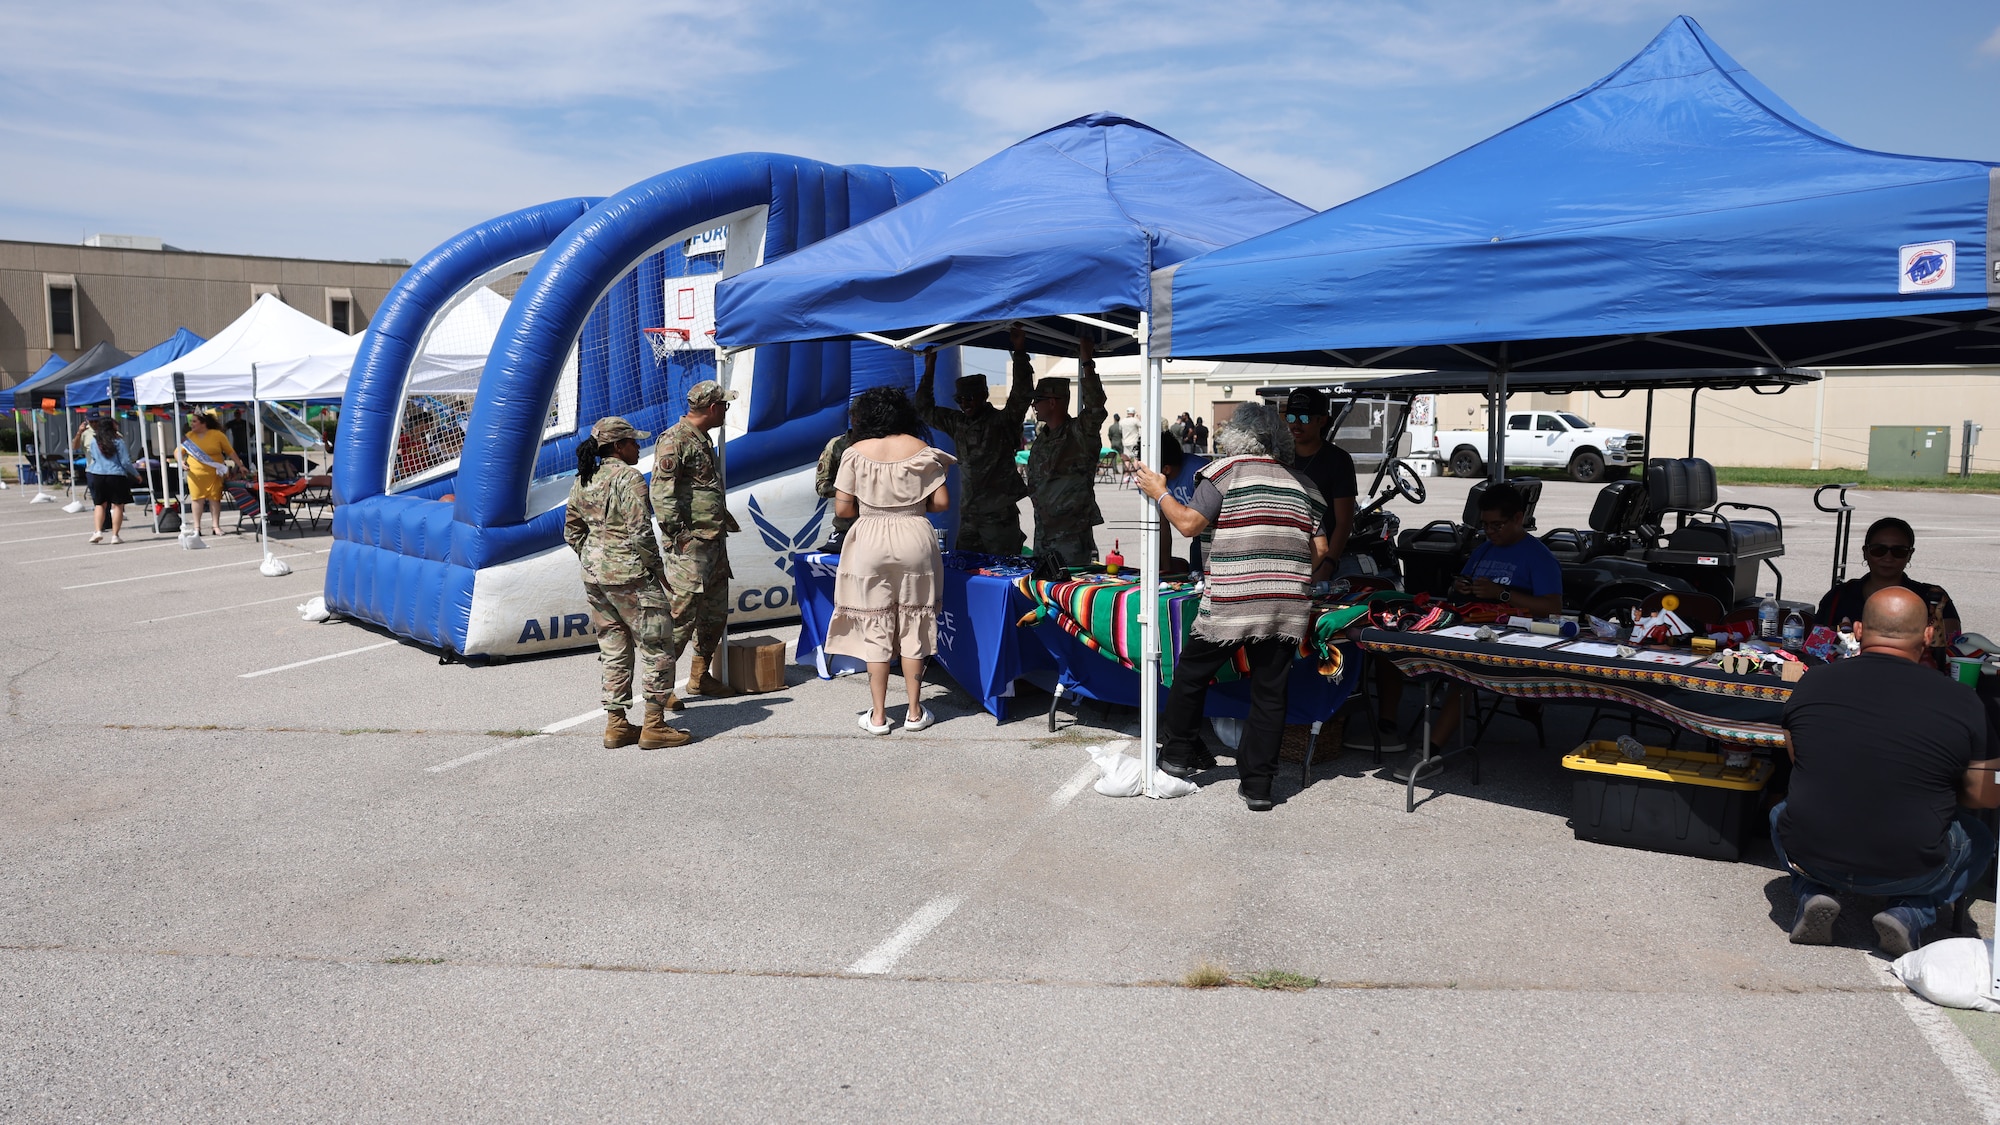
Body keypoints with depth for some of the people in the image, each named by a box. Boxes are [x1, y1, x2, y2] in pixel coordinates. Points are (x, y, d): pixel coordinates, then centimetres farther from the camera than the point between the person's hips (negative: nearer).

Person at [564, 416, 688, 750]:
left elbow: (572, 532, 15)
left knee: (613, 649, 15)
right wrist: (656, 567, -8)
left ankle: (616, 724, 18)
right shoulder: (629, 478, -14)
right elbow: (640, 532, -19)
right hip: (630, 576, -8)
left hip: (594, 575, 8)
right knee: (657, 647, 2)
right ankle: (653, 726, 3)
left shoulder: (582, 482, 10)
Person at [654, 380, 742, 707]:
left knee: (715, 613, 15)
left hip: (714, 542, 10)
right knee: (682, 615, -9)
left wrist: (727, 523, 22)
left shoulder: (703, 439, 18)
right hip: (691, 545, -10)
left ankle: (700, 677, 26)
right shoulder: (675, 440, -13)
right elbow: (661, 491, -19)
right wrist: (677, 535, -20)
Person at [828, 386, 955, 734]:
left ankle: (878, 715, 9)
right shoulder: (921, 450, 0)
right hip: (915, 540, 1)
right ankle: (915, 712, 15)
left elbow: (842, 508, -4)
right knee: (914, 627, 9)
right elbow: (941, 502, -1)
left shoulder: (856, 453, -3)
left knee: (875, 630, 6)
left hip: (871, 544, -1)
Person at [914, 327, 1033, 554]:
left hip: (1000, 516, -6)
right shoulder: (958, 423, 12)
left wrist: (1020, 353, -26)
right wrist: (929, 370, 14)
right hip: (968, 516, 6)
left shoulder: (1002, 421, -4)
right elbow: (925, 411, 21)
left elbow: (1022, 395, -19)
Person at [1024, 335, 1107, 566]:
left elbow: (1095, 407, -28)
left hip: (1073, 536, -8)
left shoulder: (1080, 432, -8)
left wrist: (1086, 363, -30)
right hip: (1043, 534, 8)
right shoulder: (1041, 438, 15)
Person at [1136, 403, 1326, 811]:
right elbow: (1320, 549, 11)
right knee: (1270, 693, 8)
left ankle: (1179, 753, 28)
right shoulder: (1302, 483, 13)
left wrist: (1159, 492, 7)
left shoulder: (1225, 470, 0)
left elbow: (1189, 523, -7)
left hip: (1232, 602, -4)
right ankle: (1257, 784, 12)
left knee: (1191, 673, 16)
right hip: (1288, 608, 4)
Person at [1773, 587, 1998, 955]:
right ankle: (1910, 913, 6)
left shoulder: (1811, 683, -5)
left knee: (1782, 813, 35)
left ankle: (1812, 894, 8)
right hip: (1907, 870, -1)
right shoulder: (1962, 703, -10)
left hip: (1810, 856, 1)